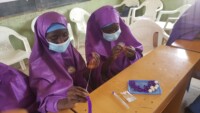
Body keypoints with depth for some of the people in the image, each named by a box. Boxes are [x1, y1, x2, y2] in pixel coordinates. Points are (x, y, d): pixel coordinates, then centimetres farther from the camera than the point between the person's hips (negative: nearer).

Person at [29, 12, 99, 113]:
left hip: (84, 100, 5)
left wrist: (91, 68, -13)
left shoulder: (70, 50, 0)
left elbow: (83, 77, 6)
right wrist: (64, 103, -35)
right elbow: (43, 101, -17)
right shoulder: (39, 65, -13)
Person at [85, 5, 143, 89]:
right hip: (106, 81, -3)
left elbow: (139, 56, -3)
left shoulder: (123, 31, -6)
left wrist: (133, 55, -26)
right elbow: (96, 72, -15)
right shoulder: (93, 41, -14)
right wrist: (111, 58, -31)